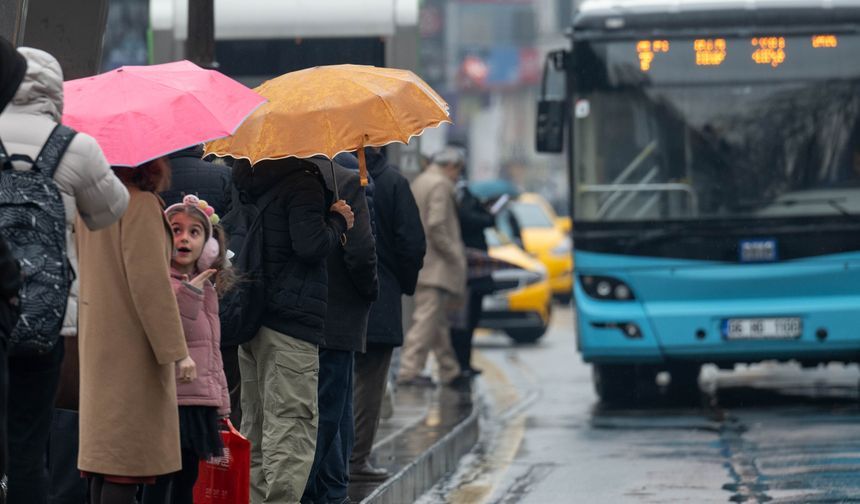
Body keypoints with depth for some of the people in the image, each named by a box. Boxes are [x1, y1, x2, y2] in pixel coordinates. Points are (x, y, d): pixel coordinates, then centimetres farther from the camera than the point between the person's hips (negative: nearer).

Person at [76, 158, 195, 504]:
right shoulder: (140, 204, -12)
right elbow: (150, 282, -18)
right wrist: (177, 351, -17)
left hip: (98, 344, 9)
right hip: (134, 345, -9)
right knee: (128, 462, -10)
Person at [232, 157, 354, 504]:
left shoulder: (248, 180, 12)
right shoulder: (302, 182, -14)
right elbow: (311, 245, -22)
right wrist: (338, 222, -2)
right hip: (292, 323, -8)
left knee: (255, 432, 13)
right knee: (291, 428, -7)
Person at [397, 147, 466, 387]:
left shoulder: (419, 182, 17)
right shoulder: (441, 185, -12)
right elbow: (436, 225, -21)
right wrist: (453, 254, -13)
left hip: (418, 262, 10)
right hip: (435, 266, -10)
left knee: (439, 320, 15)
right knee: (427, 318, -10)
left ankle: (449, 371, 21)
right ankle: (409, 371, -14)